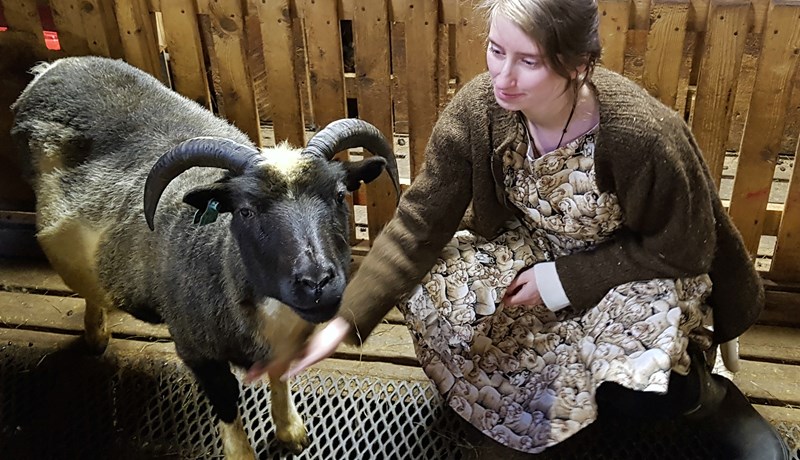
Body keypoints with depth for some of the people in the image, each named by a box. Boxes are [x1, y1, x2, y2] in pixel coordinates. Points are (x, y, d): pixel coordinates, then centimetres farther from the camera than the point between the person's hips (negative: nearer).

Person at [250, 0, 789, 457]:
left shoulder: (643, 135, -33)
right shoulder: (478, 109, -24)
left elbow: (683, 249, -18)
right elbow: (421, 221, -21)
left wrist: (563, 282, -21)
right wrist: (345, 320, -30)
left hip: (647, 267, -4)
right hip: (537, 247, 4)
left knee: (628, 393, -28)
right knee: (429, 293, -16)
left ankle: (710, 395, 13)